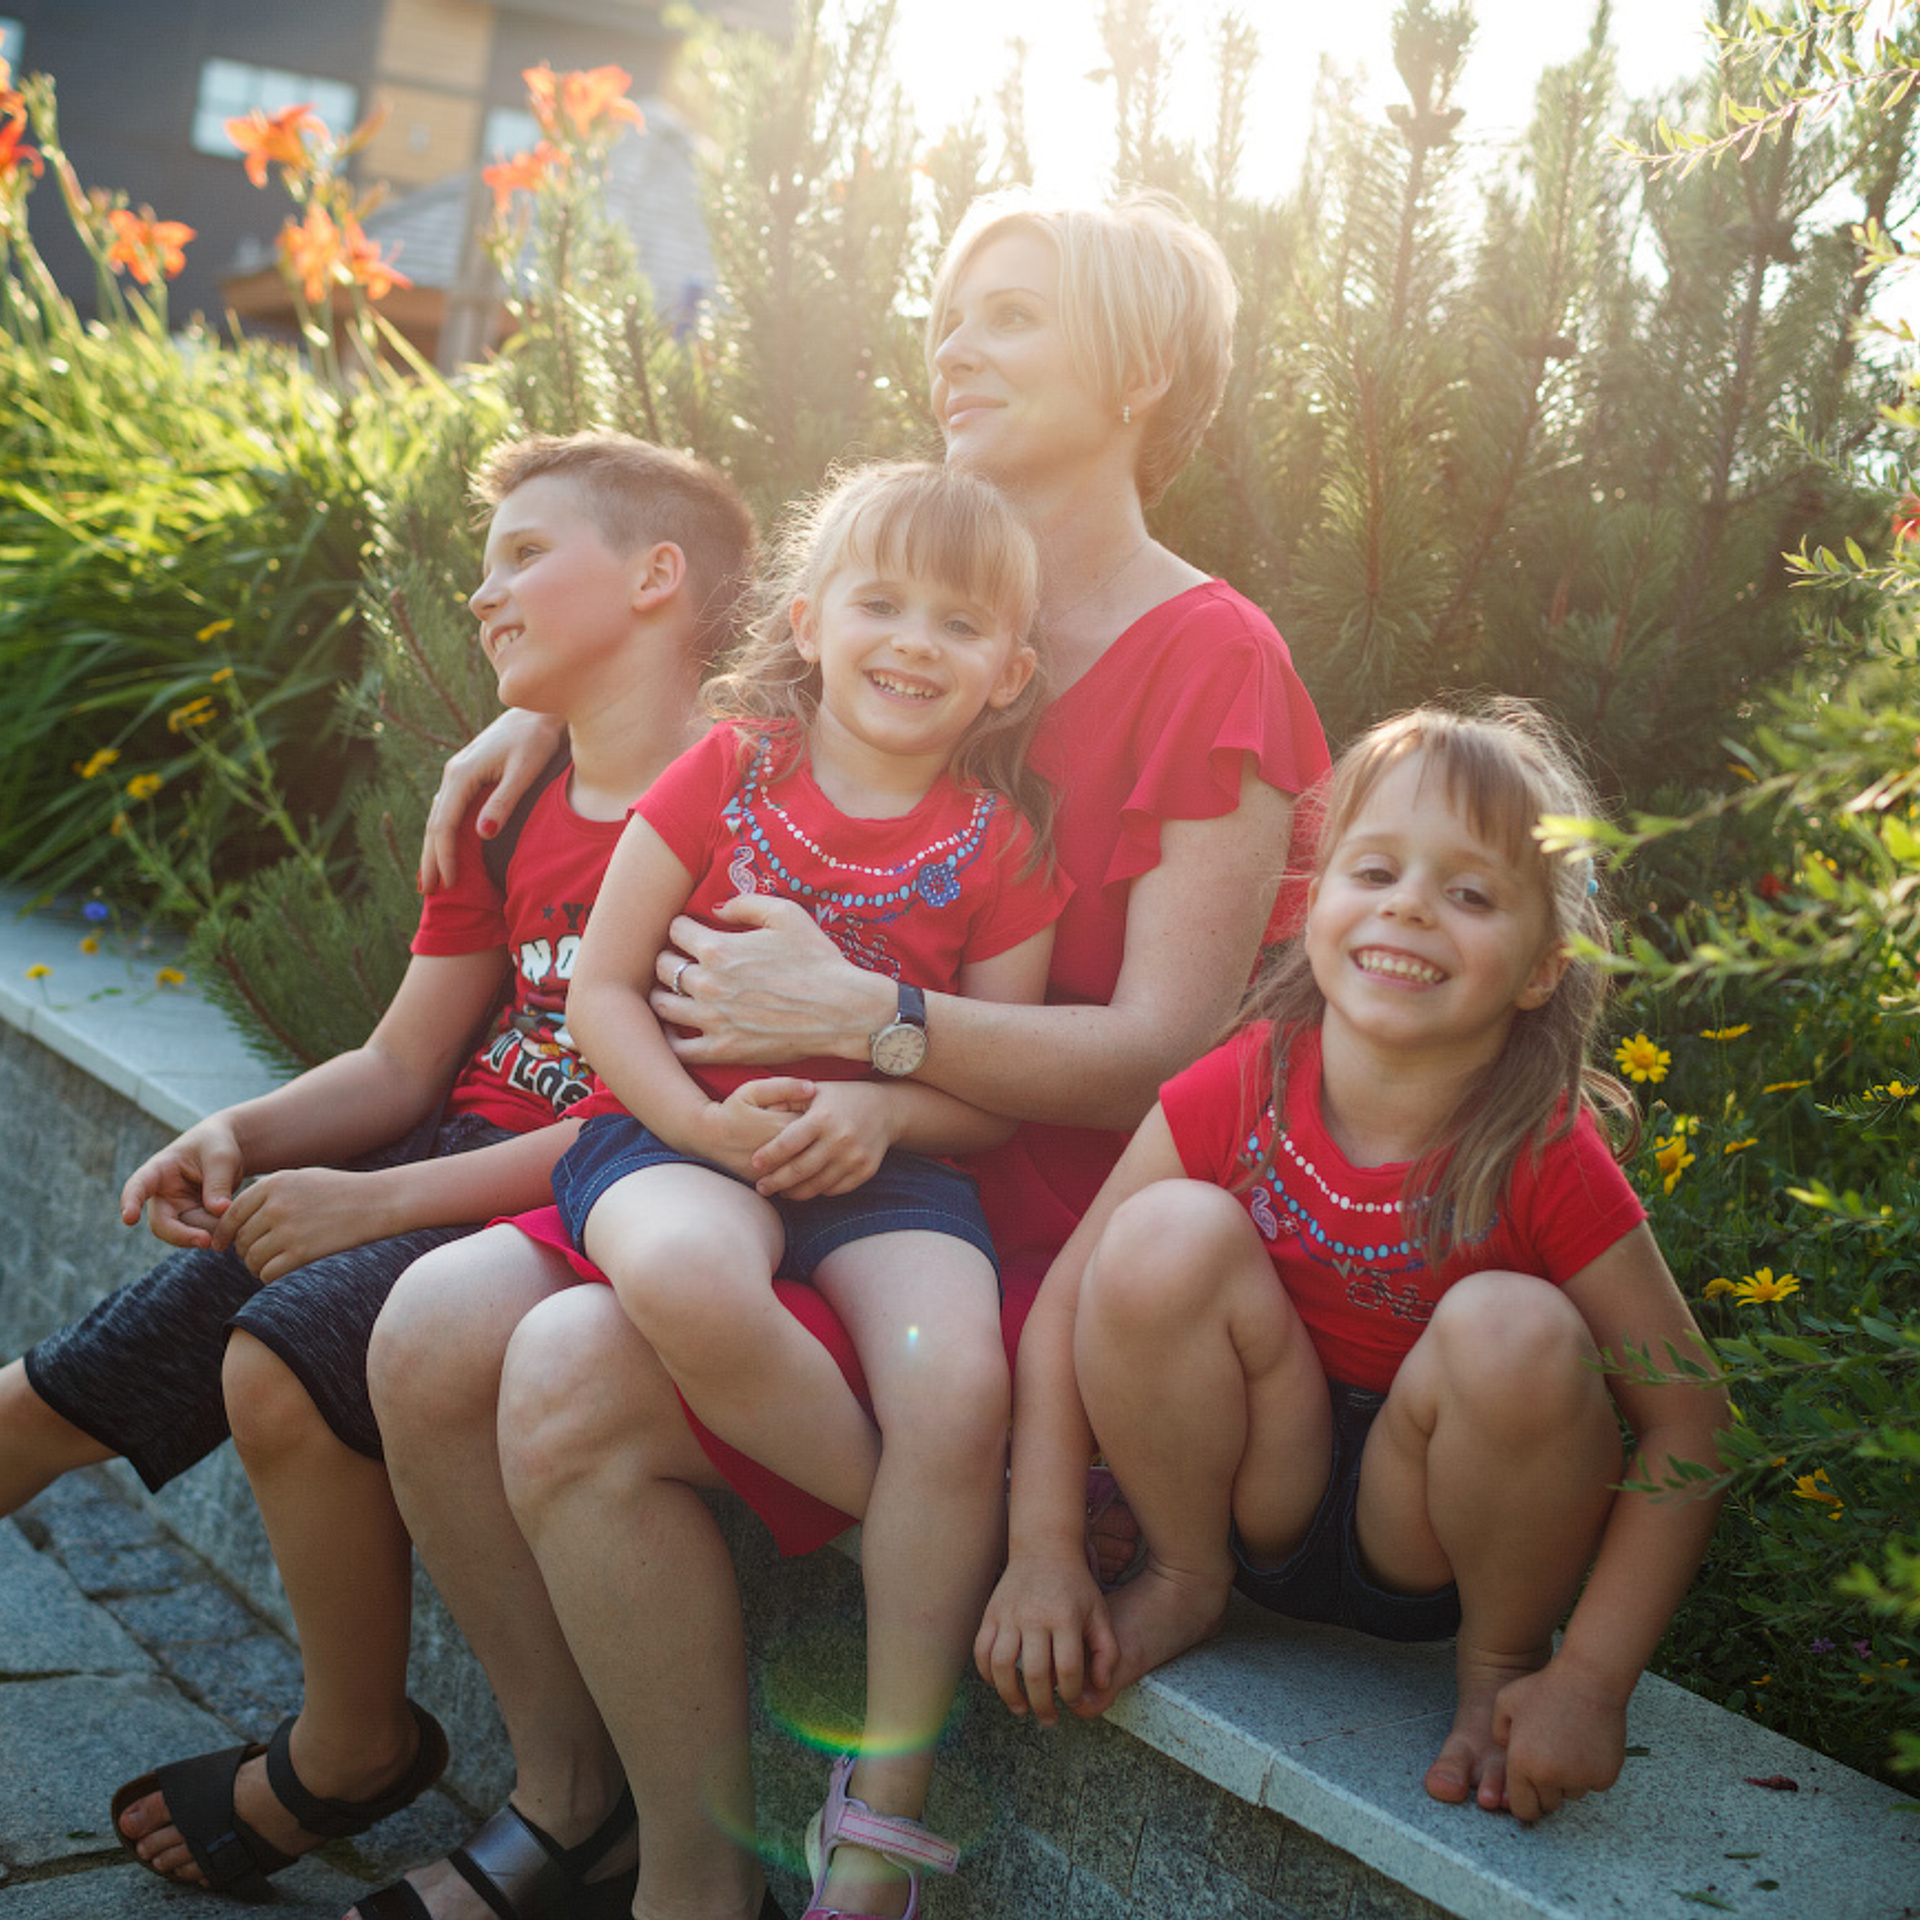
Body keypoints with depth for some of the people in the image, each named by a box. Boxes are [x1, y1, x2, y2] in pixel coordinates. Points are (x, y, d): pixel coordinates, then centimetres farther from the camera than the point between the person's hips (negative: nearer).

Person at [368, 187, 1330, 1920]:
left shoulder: (1212, 664, -9)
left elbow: (1170, 1050, -16)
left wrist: (863, 1016, -26)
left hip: (1037, 1228, -7)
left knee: (575, 1383, -26)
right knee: (433, 1330, -12)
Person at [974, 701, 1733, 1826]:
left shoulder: (1549, 1163, -21)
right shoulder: (1237, 1094, -16)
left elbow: (1688, 1422, -16)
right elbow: (1070, 1297, -10)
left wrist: (1592, 1680, -22)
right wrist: (1044, 1554, -17)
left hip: (1435, 1531, -1)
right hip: (1258, 1497, 1)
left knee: (1515, 1333, -32)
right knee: (1168, 1235, -25)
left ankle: (1500, 1661, -3)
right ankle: (1185, 1578, 0)